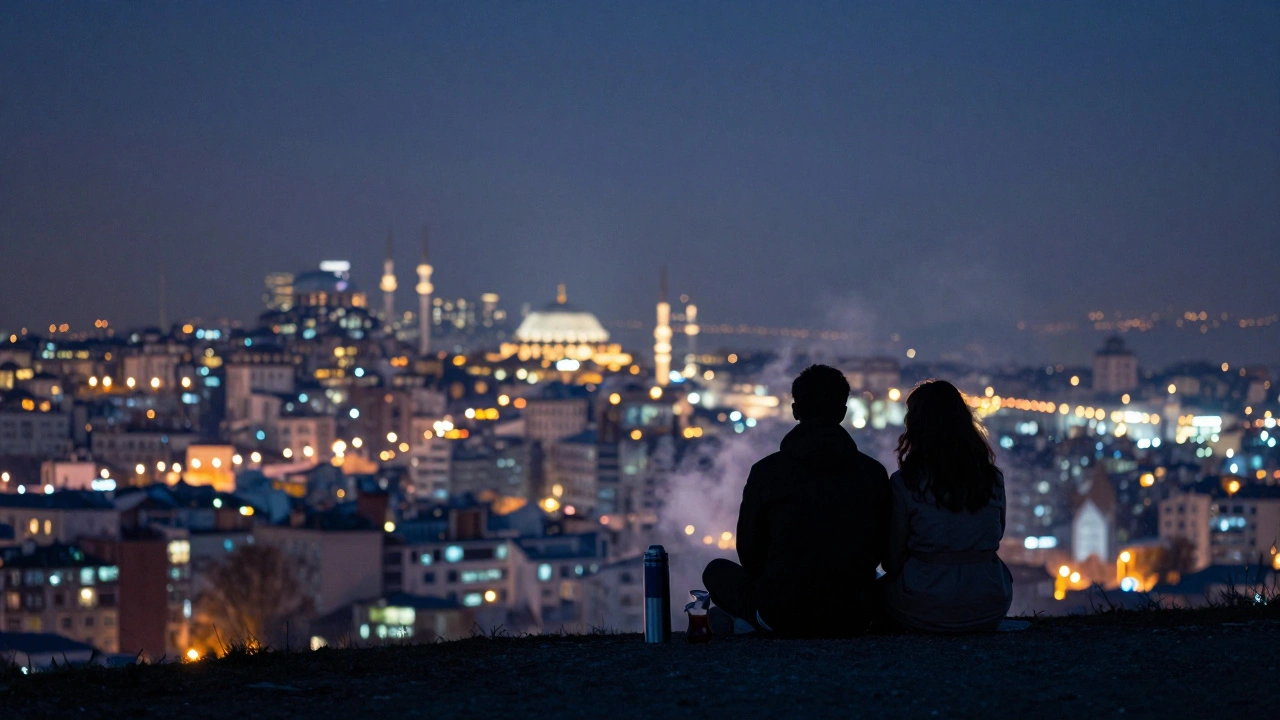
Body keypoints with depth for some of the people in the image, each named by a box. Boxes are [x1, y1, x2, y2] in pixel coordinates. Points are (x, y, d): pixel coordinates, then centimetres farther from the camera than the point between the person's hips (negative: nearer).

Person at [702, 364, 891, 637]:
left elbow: (749, 552, 2)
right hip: (853, 618, 2)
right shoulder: (874, 474, -1)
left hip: (779, 616, -2)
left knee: (717, 571, 26)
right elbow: (880, 552, 8)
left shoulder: (767, 471, -6)